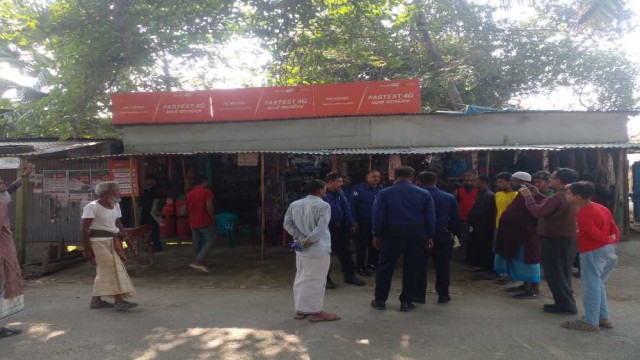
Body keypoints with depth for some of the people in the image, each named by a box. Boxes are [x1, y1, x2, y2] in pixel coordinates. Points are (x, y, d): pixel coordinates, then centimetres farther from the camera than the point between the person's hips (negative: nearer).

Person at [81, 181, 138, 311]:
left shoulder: (116, 206, 10)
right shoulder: (92, 207, -11)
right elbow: (85, 229, -12)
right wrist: (87, 250, -14)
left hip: (113, 242, 8)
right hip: (99, 242, -8)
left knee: (104, 271, 12)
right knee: (112, 270, -11)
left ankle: (96, 300, 22)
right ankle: (119, 301, -10)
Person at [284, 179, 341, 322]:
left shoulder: (294, 204, 8)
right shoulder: (323, 205, -12)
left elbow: (287, 223, 4)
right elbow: (321, 228, -21)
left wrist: (299, 238, -2)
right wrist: (309, 240, -14)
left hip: (301, 249, 7)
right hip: (318, 249, -6)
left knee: (301, 278, 16)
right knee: (316, 280, 3)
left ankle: (300, 309, 24)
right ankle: (316, 312, 12)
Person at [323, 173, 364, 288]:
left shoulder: (340, 193, 7)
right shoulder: (322, 195, -15)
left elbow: (347, 209, 13)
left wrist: (350, 225, 11)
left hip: (341, 228, 7)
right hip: (327, 229, -7)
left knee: (345, 252, 14)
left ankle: (349, 276, 27)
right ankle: (325, 278, 19)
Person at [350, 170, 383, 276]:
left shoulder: (381, 189, 4)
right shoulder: (359, 188, -11)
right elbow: (353, 206, -12)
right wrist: (354, 221, -14)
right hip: (363, 222, -5)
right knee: (362, 245, 4)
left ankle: (372, 262, 32)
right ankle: (360, 267, 13)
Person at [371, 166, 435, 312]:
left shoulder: (384, 193, -2)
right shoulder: (424, 194, 2)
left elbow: (378, 216, -3)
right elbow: (431, 217, 2)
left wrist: (377, 235, 5)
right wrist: (430, 236, 9)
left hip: (393, 233, -1)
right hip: (417, 234, 1)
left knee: (385, 267, 9)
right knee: (411, 268, 11)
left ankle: (380, 300, 15)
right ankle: (406, 302, 16)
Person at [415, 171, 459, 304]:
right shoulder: (449, 197, 1)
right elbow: (455, 218, 1)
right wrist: (455, 233, 6)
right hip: (443, 235, 2)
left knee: (420, 265, 6)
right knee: (443, 265, 11)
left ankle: (419, 295, 8)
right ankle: (443, 294, 16)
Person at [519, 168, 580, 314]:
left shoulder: (558, 197, -24)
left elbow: (538, 212, -25)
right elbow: (548, 207, 14)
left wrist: (528, 197, -13)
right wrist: (536, 195, 15)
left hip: (556, 241, -10)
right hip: (568, 238, 10)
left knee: (554, 273, -1)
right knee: (562, 272, 19)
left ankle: (565, 304, 5)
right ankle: (565, 302, 28)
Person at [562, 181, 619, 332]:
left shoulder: (583, 213, -17)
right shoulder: (601, 208, 12)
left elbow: (596, 235, -19)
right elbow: (615, 230, 10)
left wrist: (608, 240, -3)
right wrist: (612, 242, 9)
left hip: (592, 252, -9)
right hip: (608, 250, 10)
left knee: (591, 286, -1)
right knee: (597, 285, 19)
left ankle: (590, 322, 6)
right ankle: (603, 318, 23)